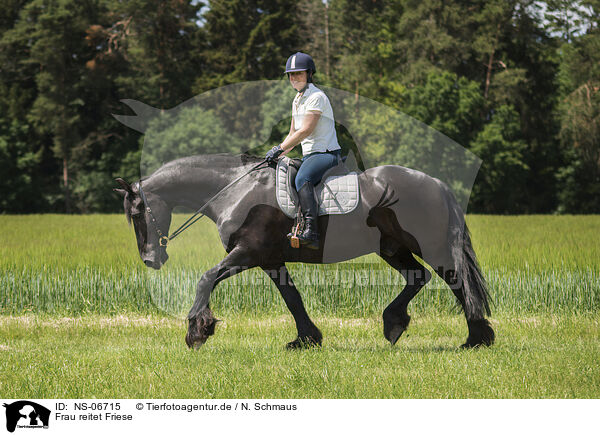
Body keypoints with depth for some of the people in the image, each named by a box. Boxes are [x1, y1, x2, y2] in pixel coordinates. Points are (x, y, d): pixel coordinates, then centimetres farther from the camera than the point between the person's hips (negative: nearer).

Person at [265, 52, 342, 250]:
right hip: (308, 155, 10)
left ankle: (311, 231, -47)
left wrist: (279, 149, -19)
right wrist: (277, 155, 8)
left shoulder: (316, 97, -12)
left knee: (302, 179, -34)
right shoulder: (297, 101, 17)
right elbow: (293, 135, 22)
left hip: (326, 153, -10)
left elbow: (306, 131, -20)